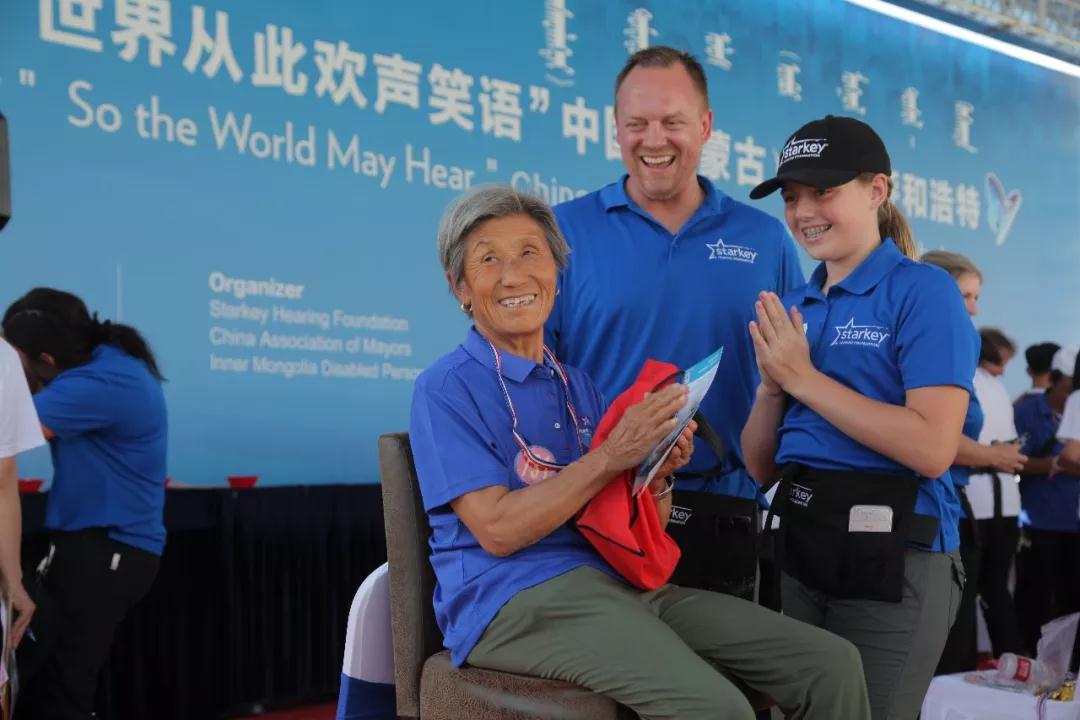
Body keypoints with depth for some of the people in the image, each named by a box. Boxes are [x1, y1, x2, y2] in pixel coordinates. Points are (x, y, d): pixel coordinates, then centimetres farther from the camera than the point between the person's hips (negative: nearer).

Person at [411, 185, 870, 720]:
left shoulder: (579, 385, 19)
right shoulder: (446, 388, -2)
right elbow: (496, 530, -14)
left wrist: (657, 475, -5)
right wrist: (611, 457, -18)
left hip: (622, 584, 7)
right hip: (514, 598, -7)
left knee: (831, 666, -6)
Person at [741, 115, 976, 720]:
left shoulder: (922, 290, -9)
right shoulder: (792, 308, 10)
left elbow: (933, 449, -21)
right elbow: (762, 466, 11)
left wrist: (803, 377, -16)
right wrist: (771, 386, -9)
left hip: (894, 553, -7)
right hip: (801, 546, 7)